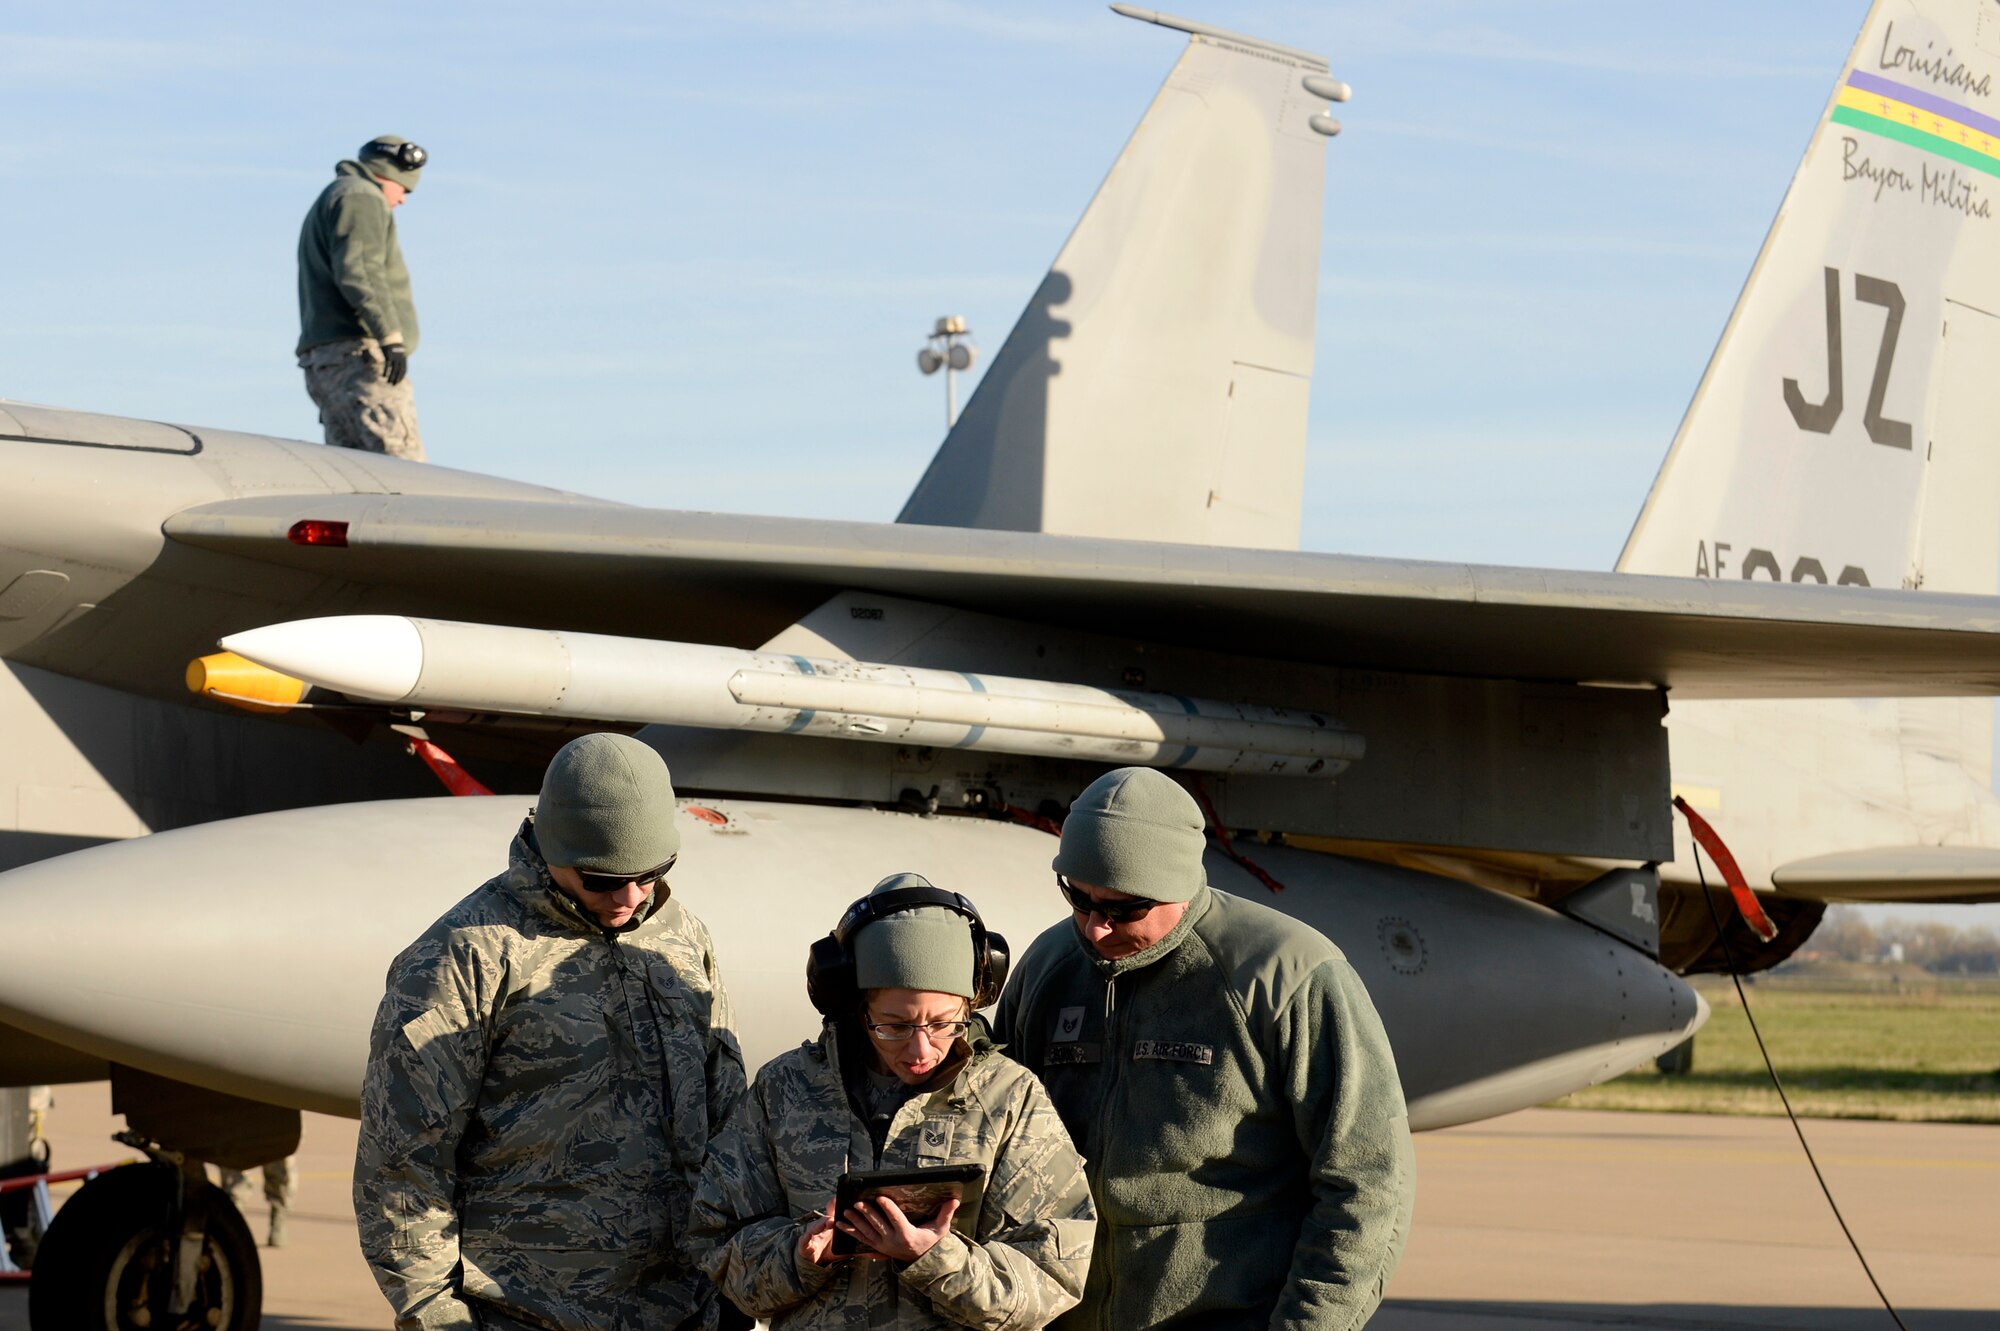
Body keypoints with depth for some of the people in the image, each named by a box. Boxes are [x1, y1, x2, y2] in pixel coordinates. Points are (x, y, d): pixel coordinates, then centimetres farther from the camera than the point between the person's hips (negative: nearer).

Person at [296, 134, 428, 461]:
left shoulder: (325, 205, 32)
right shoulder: (360, 196, 0)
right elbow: (358, 270, -17)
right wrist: (391, 337, -24)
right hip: (359, 352, -10)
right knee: (405, 468, -21)